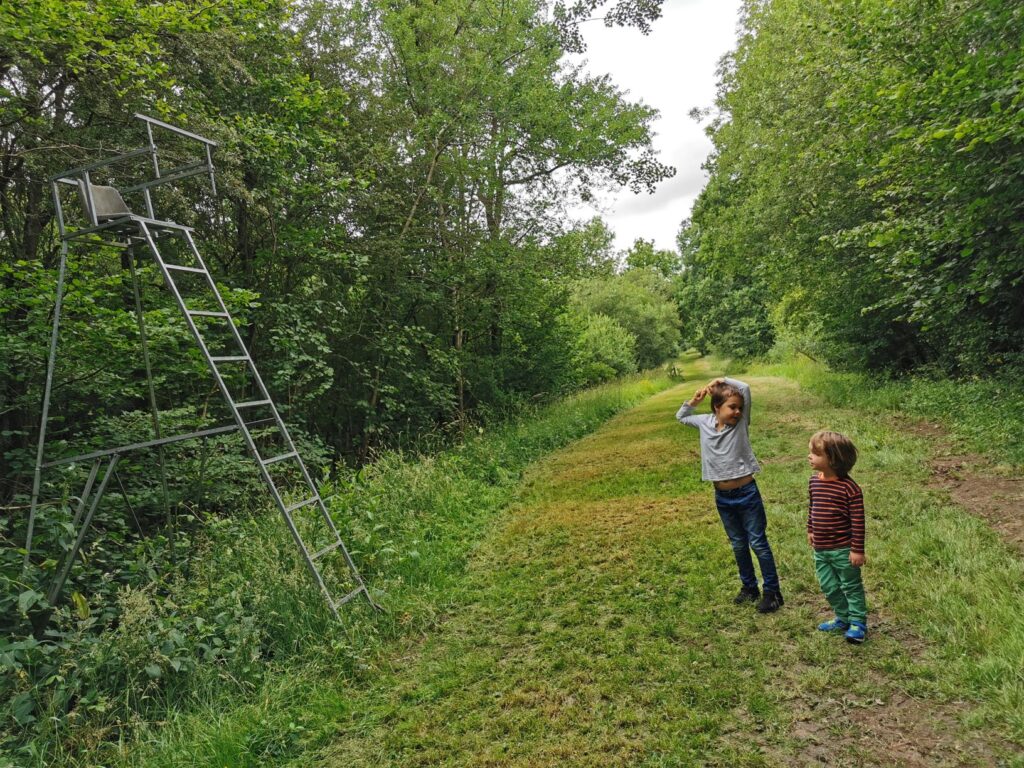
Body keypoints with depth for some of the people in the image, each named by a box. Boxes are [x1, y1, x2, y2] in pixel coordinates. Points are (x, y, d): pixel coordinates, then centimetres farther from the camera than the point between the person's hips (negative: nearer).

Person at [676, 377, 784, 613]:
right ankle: (749, 587, 34)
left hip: (746, 493, -3)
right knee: (738, 545, 18)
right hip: (722, 497, 4)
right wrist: (694, 400, 5)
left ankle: (772, 591, 18)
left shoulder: (741, 422, -9)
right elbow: (681, 417, 18)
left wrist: (722, 381, -7)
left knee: (758, 543, 5)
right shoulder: (705, 422, -1)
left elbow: (745, 388, -18)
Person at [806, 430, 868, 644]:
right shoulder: (814, 481, -1)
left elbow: (858, 521, -18)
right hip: (820, 549, 7)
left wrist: (857, 550, -16)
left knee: (851, 586, 12)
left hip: (842, 550, -7)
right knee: (829, 587, 19)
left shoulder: (849, 488, -22)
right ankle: (843, 618, 37)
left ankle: (858, 622, 28)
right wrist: (810, 530, 20)